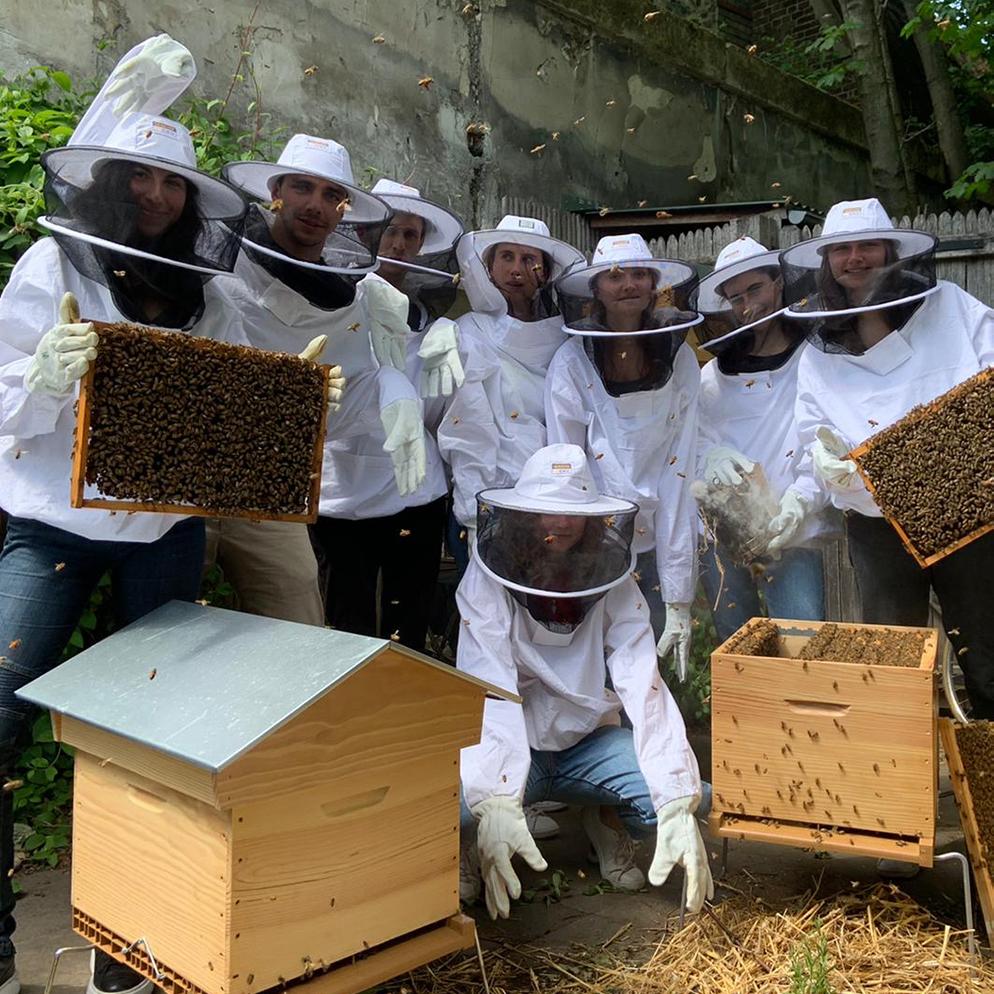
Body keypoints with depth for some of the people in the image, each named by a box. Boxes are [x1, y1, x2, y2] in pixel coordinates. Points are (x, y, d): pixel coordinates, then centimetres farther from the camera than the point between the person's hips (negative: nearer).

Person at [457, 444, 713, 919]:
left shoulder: (614, 585, -13)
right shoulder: (487, 582, -20)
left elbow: (645, 689, -23)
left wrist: (677, 807, -35)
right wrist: (497, 804, -46)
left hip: (586, 740, 3)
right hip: (514, 748, -2)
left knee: (692, 798, -22)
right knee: (456, 803, -35)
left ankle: (608, 823, 13)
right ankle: (470, 840, 5)